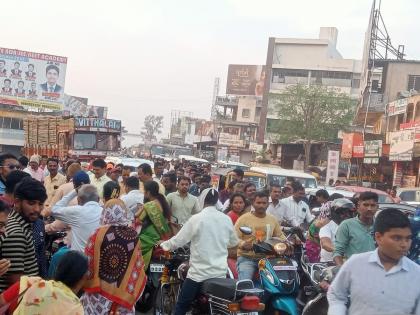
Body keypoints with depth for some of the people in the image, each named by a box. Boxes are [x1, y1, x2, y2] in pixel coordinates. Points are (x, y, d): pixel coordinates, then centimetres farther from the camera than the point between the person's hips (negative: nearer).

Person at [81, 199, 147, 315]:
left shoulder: (99, 234, -12)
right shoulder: (133, 236, -4)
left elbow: (87, 261, -6)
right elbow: (138, 267, 0)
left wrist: (86, 283, 11)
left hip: (99, 291, -2)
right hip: (124, 293, 2)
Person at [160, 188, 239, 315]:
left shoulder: (196, 219, -10)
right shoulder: (226, 219, 2)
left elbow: (179, 240, -6)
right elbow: (233, 242, 16)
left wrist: (163, 245, 11)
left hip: (199, 272, -4)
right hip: (220, 272, 4)